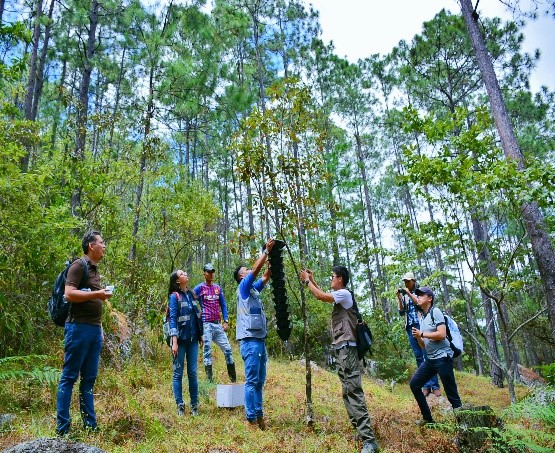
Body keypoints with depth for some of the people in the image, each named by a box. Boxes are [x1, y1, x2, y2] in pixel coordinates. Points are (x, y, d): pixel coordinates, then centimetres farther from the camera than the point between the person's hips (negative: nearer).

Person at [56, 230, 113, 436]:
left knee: (89, 378, 10)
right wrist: (97, 294, -17)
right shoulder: (79, 265, -7)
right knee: (69, 377, -2)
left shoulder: (95, 269, 19)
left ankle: (90, 425, 15)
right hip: (78, 328, -8)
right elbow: (69, 294, -18)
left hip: (94, 329, 8)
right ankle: (62, 427, 4)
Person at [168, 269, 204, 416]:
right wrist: (174, 341, -17)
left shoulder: (191, 294, 12)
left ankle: (194, 405, 12)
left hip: (193, 340, 5)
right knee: (178, 373, 3)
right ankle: (180, 406, 10)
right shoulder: (174, 296, -4)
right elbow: (173, 319, -10)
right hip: (180, 339, -5)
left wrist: (201, 335, 13)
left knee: (193, 373, 6)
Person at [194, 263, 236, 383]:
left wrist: (226, 321, 6)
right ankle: (210, 380, 2)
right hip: (206, 324, -5)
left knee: (227, 349, 4)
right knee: (207, 351, -2)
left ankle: (233, 379, 12)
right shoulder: (199, 288, 0)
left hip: (218, 324, 5)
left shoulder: (218, 288, 14)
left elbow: (223, 305, 15)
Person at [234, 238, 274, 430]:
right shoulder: (243, 287, -2)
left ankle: (259, 416, 17)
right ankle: (251, 419, -3)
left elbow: (266, 276, 19)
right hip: (250, 340, -9)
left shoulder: (254, 289, 20)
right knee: (251, 382, -7)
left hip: (260, 339, 9)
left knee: (259, 382, 11)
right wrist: (266, 251, -9)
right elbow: (256, 269, -13)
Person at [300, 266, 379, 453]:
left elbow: (320, 296, -18)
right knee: (348, 392, 13)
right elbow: (324, 295, 33)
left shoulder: (344, 293, -11)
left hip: (347, 348, -11)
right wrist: (312, 280, 26)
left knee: (353, 392, -14)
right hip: (341, 349, 11)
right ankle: (360, 430, 19)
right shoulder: (339, 296, 18)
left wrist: (307, 281, -4)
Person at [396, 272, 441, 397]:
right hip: (410, 327, 4)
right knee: (418, 356, 2)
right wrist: (399, 298, -3)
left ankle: (435, 386, -8)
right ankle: (426, 386, 4)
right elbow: (401, 312, 9)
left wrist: (409, 294, -12)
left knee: (427, 354, -8)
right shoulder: (404, 295, 15)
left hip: (421, 325, -4)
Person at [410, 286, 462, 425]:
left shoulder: (435, 312, -6)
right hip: (430, 359, 9)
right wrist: (418, 337, -2)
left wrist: (422, 334, -13)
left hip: (442, 358, -9)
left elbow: (442, 335, -20)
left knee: (452, 395, -7)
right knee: (414, 384, 8)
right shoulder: (422, 318, 16)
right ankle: (428, 418, 17)